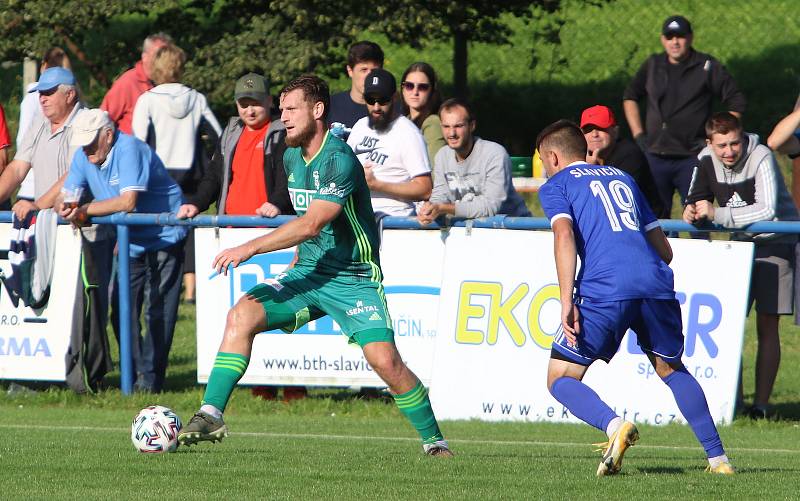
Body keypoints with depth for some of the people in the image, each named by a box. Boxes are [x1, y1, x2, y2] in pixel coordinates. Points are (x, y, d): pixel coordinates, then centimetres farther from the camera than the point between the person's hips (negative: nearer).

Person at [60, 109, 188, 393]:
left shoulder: (129, 150, -21)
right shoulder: (84, 156, 2)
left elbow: (128, 201, -30)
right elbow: (66, 197, 1)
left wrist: (85, 210, -29)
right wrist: (67, 210, -24)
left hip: (163, 239, -8)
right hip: (131, 244, 8)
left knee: (158, 312, -8)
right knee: (122, 312, 4)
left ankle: (150, 380, -6)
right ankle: (135, 374, 11)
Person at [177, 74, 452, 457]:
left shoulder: (339, 161, -19)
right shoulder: (292, 157, 8)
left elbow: (312, 224, -28)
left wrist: (250, 248, -31)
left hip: (353, 278, -7)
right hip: (307, 274, 7)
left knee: (384, 360, -20)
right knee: (242, 315, -15)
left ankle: (433, 441, -1)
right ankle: (211, 415, -16)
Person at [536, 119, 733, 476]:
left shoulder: (556, 186, 14)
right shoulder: (623, 179, 30)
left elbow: (564, 236, -6)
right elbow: (664, 250, 27)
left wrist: (567, 301, -12)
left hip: (604, 290, -5)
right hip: (656, 282, 5)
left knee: (560, 379, 5)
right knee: (671, 370, 26)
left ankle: (614, 425, -23)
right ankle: (717, 457, 15)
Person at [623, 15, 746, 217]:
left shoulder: (707, 67, -1)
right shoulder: (653, 66, 10)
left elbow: (736, 102, 3)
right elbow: (630, 97, 23)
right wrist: (638, 135, 12)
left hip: (691, 158, -4)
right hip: (655, 158, 4)